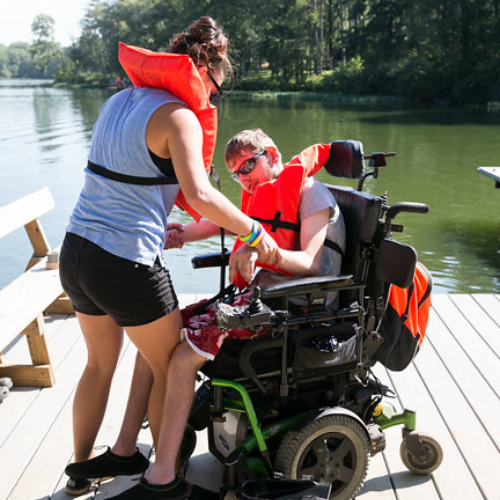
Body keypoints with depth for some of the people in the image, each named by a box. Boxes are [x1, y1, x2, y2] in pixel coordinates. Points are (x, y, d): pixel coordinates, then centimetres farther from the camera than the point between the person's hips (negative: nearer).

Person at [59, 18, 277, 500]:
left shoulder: (117, 101, 12)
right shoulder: (177, 116, -13)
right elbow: (199, 195, -27)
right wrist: (254, 232, -15)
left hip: (76, 251, 8)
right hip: (127, 266, -8)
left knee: (100, 364, 26)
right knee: (168, 369, 14)